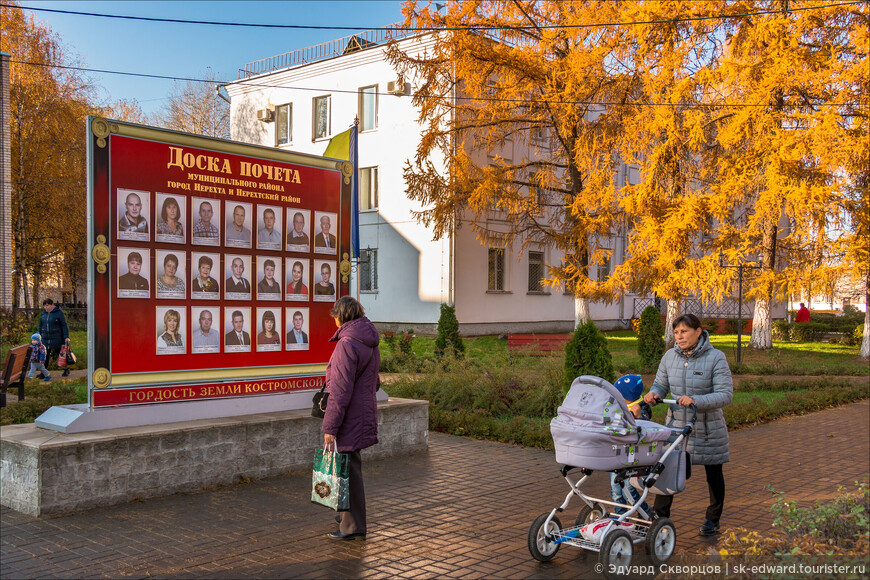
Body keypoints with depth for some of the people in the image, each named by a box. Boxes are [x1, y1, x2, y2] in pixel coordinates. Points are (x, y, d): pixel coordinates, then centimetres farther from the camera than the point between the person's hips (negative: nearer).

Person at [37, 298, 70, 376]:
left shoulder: (59, 313, -7)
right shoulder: (43, 313, 8)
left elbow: (64, 325, -8)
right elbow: (40, 326, 19)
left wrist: (66, 337, -13)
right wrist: (38, 336, 17)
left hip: (57, 339, -5)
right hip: (45, 339, 5)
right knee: (44, 356, 2)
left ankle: (66, 370, 21)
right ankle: (43, 372, 10)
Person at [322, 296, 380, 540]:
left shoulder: (347, 344, -19)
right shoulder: (370, 342, 11)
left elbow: (341, 392, -21)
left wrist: (330, 426, -18)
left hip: (350, 417, -10)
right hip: (364, 414, 10)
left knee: (348, 468, -1)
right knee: (351, 467, 20)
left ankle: (353, 526, 7)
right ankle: (350, 516, 32)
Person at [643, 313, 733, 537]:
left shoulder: (716, 358, -15)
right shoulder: (670, 356, -2)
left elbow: (725, 395, -21)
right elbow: (660, 384, 9)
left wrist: (695, 401, -35)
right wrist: (654, 393, -15)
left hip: (708, 428, -3)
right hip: (676, 424, 3)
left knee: (713, 475, 13)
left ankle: (712, 521, 30)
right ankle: (659, 516, 11)